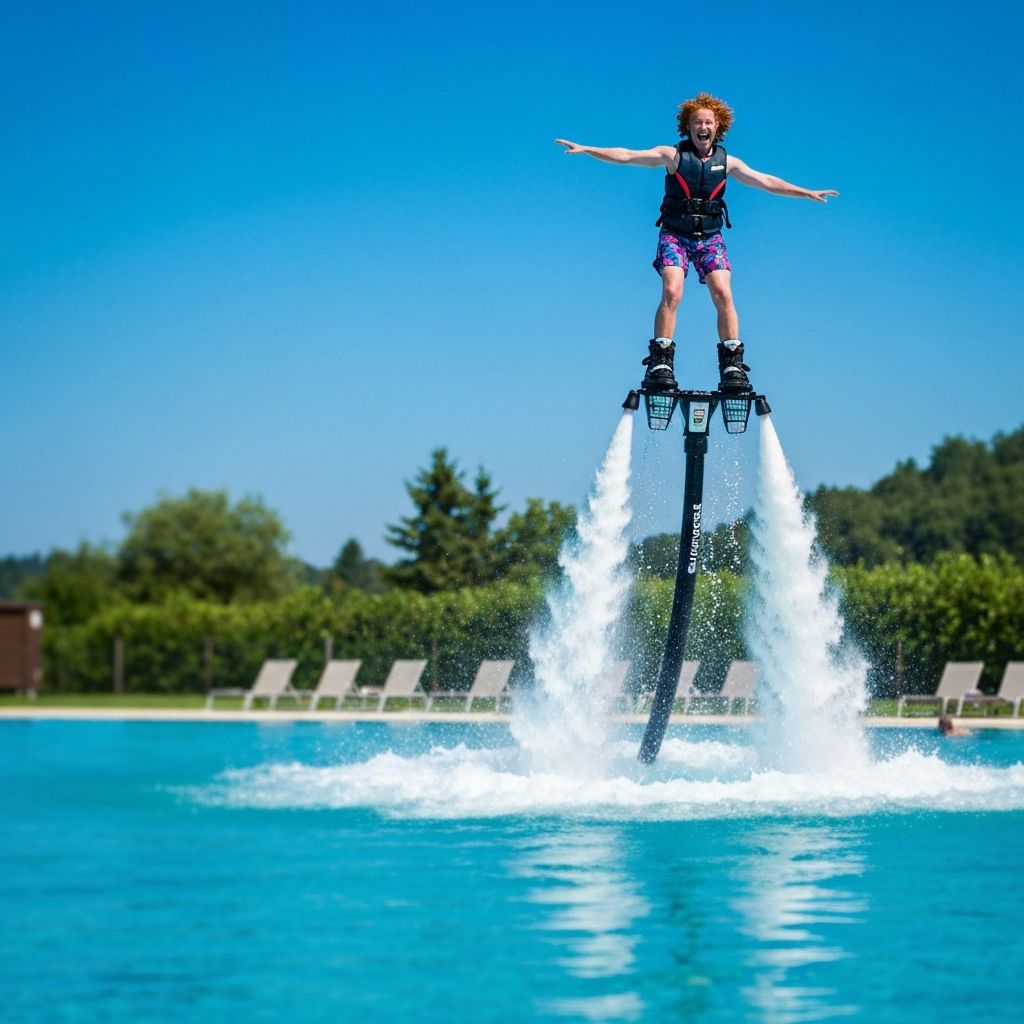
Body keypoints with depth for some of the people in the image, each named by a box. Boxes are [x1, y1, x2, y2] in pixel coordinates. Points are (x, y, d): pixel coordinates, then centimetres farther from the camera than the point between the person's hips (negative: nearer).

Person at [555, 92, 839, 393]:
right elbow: (626, 156, -7)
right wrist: (586, 150, -15)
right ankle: (660, 363, -18)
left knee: (723, 295, -16)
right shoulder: (673, 155, -2)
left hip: (710, 238, 2)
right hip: (675, 235, -2)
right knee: (672, 293, -22)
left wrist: (806, 193, 13)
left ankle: (732, 367, -13)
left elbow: (766, 181, 13)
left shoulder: (727, 162, 6)